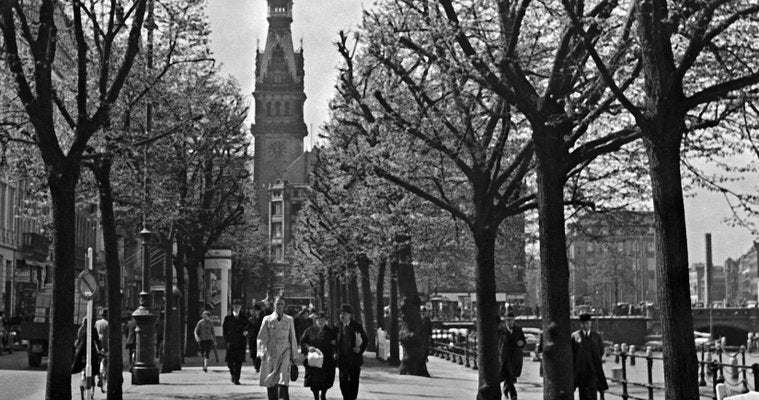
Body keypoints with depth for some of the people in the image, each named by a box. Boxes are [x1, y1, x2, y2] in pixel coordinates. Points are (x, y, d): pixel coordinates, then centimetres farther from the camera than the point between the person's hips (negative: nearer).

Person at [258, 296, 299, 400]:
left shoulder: (289, 320, 8)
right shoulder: (267, 319, 5)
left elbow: (293, 338, 12)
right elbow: (262, 338, 4)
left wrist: (294, 356, 11)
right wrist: (262, 353, -5)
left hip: (284, 353, -1)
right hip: (270, 353, 1)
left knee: (283, 379, -17)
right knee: (270, 382, 3)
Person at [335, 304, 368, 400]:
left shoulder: (356, 326, -2)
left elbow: (365, 340, 5)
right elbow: (336, 341, 12)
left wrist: (360, 350, -8)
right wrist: (336, 352, 0)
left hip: (354, 357, -1)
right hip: (342, 358, 1)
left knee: (354, 380, 6)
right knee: (343, 380, -6)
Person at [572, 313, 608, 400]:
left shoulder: (597, 336, 6)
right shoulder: (575, 335, 1)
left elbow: (601, 352, 10)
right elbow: (572, 352, 3)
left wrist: (596, 362, 3)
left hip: (593, 368, 0)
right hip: (580, 369, 0)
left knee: (593, 389, -7)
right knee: (582, 390, 6)